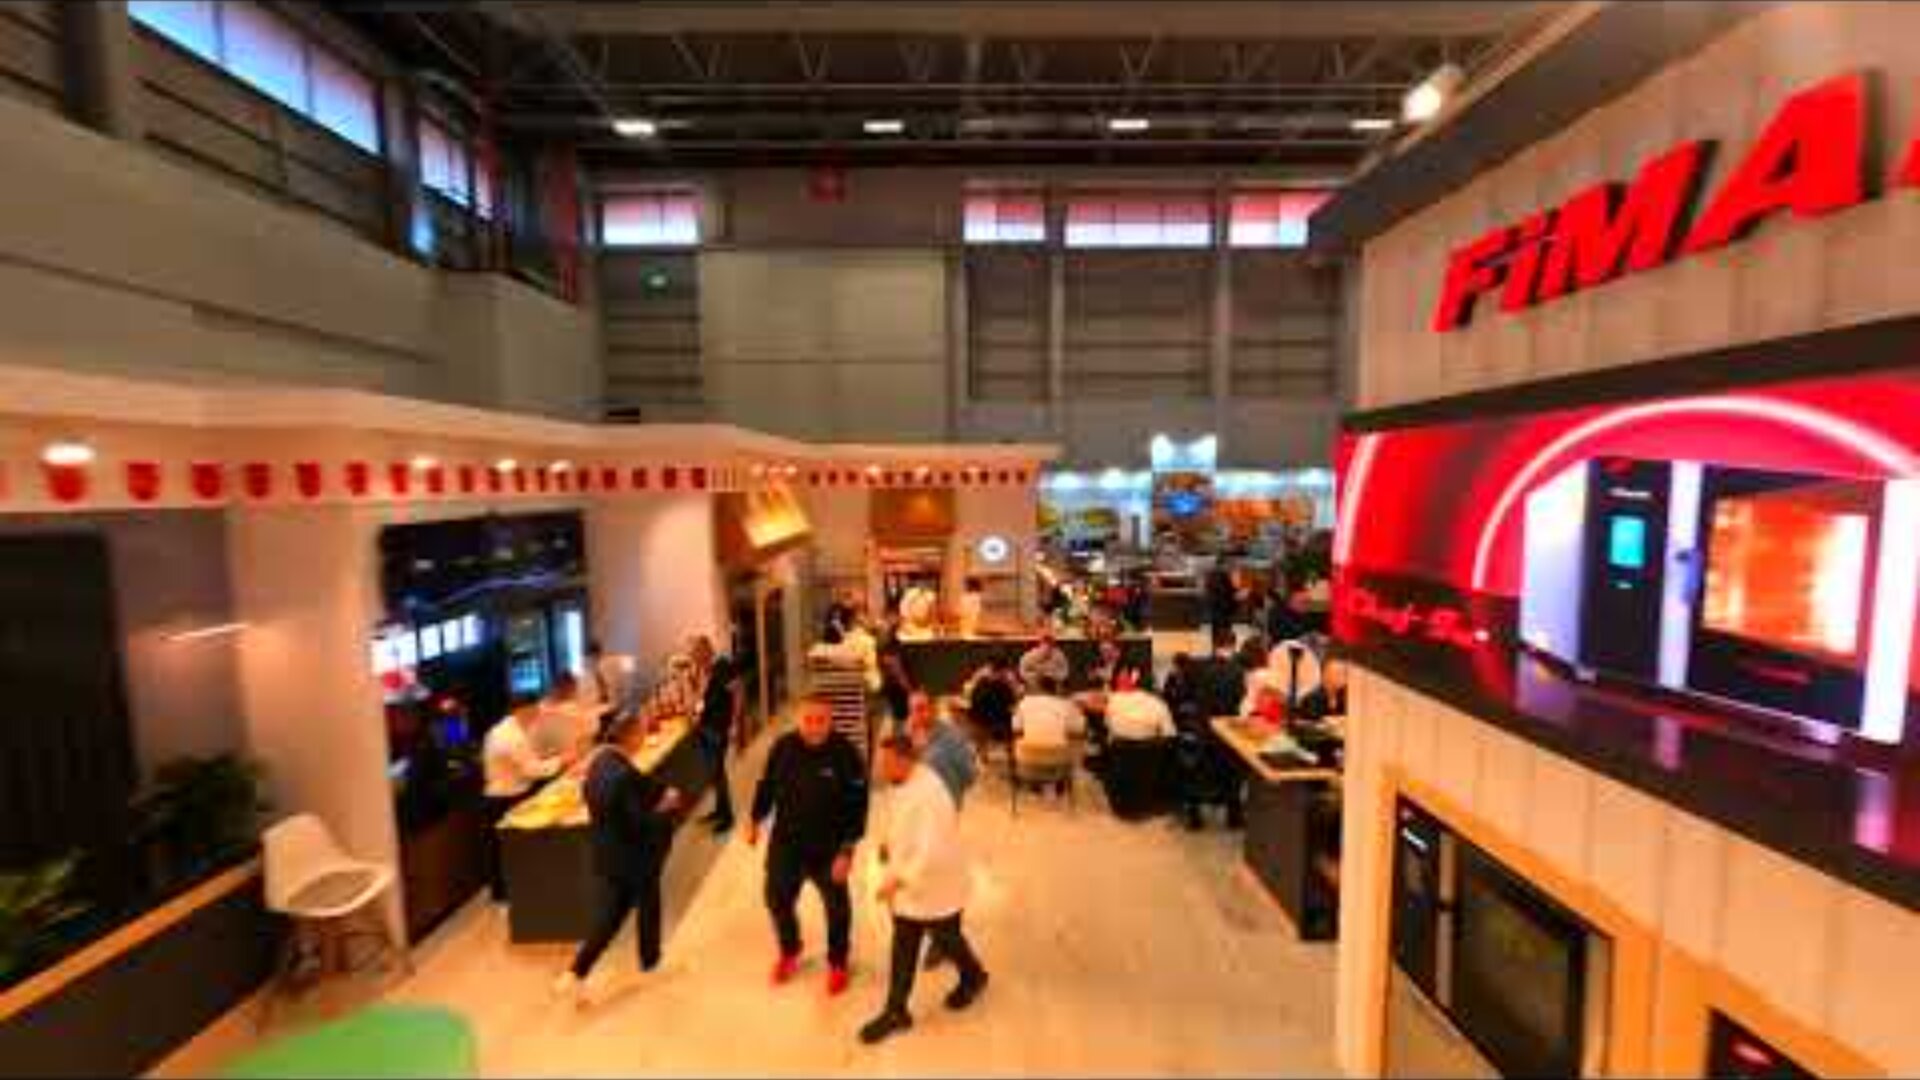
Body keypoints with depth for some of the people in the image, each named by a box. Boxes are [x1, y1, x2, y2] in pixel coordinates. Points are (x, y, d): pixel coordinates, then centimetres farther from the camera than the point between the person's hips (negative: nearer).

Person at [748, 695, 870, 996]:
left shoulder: (845, 754, -23)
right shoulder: (783, 747, -14)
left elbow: (857, 807, -18)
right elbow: (767, 785, 4)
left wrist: (847, 851, -19)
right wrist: (756, 820, 9)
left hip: (828, 848, -3)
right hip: (785, 843, 3)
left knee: (836, 907, 16)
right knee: (777, 900, 19)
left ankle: (837, 963, 44)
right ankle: (789, 953, 50)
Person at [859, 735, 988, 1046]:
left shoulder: (929, 796, -35)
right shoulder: (907, 783, -6)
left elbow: (931, 854, -36)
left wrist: (897, 880, -31)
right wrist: (891, 844, 2)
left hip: (937, 888, -7)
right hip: (908, 885, 7)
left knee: (946, 940, 19)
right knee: (903, 949, 16)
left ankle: (974, 978, 48)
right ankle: (896, 1011, 33)